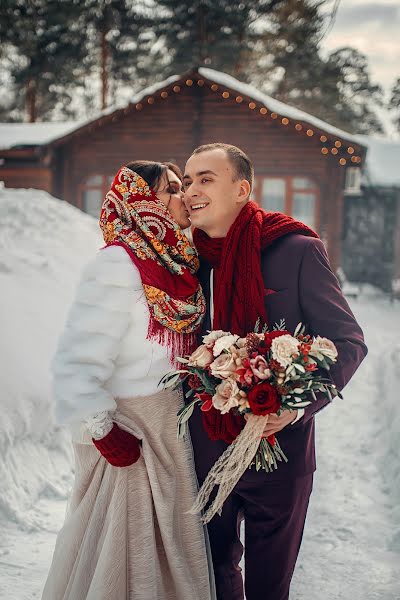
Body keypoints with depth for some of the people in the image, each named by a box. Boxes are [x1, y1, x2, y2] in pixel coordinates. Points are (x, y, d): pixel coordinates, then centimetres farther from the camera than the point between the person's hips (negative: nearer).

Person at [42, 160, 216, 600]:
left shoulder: (173, 263, 5)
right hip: (127, 430, -8)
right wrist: (101, 429, -20)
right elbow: (77, 361, -23)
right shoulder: (119, 265, -20)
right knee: (127, 540, 7)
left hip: (169, 424, 8)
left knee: (169, 535, 19)